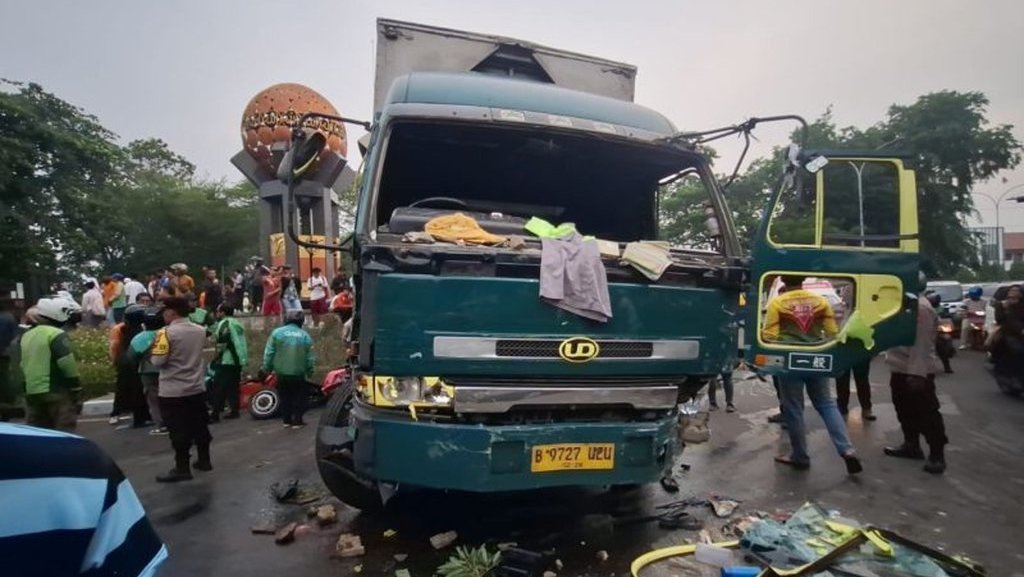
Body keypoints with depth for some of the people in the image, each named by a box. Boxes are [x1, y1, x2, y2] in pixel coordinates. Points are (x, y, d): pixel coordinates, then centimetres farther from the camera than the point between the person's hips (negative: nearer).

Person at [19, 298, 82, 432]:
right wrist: (75, 387, -11)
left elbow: (22, 365, 22)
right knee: (64, 433, -3)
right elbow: (67, 363, -19)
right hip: (57, 392, -8)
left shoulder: (26, 336, 15)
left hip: (31, 393, 8)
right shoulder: (57, 334, -12)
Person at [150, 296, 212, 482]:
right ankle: (204, 460, 27)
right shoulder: (200, 330, 4)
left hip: (173, 391, -6)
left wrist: (153, 350, 3)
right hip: (197, 388, 6)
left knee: (178, 430, 1)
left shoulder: (166, 332, -16)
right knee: (199, 425, 16)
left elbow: (158, 361, -16)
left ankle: (182, 468, 7)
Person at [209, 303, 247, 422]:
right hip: (238, 360, 9)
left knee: (218, 389, -5)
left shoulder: (224, 323, -9)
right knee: (233, 387, 13)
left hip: (226, 361, -9)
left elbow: (222, 341, -19)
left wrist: (216, 355, -8)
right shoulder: (237, 323, 18)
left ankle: (214, 415, -5)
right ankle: (234, 411, 14)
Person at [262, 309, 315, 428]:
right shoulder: (305, 335, -2)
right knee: (298, 398, 10)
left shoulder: (277, 332, -4)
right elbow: (309, 358, 2)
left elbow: (269, 353, -5)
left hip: (282, 373, 1)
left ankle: (286, 420, 20)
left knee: (285, 397, 16)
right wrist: (310, 372, 14)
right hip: (299, 374, -1)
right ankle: (297, 421, 8)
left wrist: (266, 369, 6)